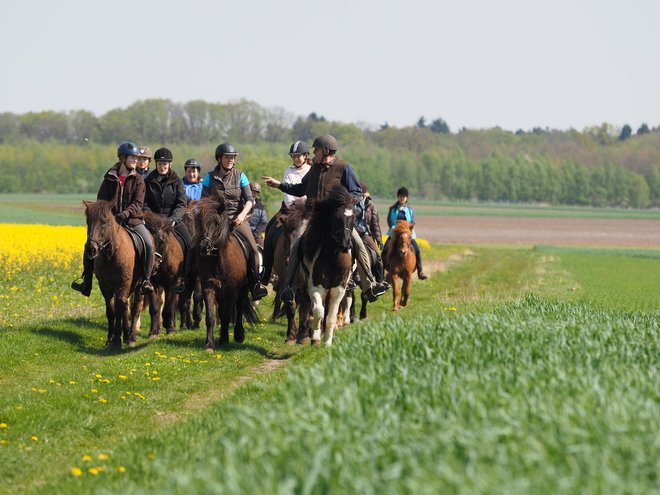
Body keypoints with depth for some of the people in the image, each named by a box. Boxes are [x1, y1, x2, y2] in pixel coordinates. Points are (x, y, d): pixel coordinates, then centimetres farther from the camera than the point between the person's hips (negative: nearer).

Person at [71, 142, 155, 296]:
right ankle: (86, 282, -6)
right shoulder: (110, 178, 7)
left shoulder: (137, 179, 5)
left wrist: (125, 214, -24)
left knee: (149, 244, -26)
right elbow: (101, 200, 7)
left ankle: (146, 280, -15)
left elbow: (138, 203, -6)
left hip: (132, 220, -1)